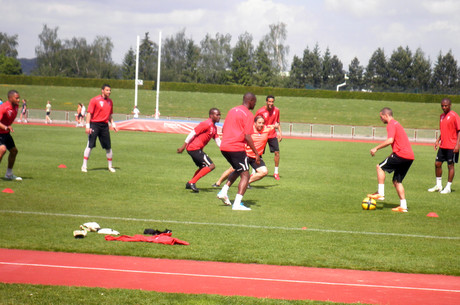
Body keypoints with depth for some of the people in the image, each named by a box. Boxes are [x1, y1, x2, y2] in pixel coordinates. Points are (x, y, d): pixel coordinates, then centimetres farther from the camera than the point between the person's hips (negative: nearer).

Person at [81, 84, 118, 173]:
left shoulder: (110, 102, 12)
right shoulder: (94, 100, -6)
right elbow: (89, 113, -8)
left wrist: (113, 124, 10)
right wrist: (88, 126, -16)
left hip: (104, 126, 5)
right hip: (94, 124, -5)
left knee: (108, 147, 5)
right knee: (90, 146, -5)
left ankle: (110, 166, 17)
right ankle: (84, 166, 3)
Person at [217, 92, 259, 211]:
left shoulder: (232, 110, 16)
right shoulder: (248, 115, -8)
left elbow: (223, 130, 21)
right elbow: (247, 136, -14)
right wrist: (256, 153, -10)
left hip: (224, 147, 8)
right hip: (237, 148, -8)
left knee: (238, 170, 27)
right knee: (245, 175, -1)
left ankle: (224, 191, 14)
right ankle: (237, 204, -11)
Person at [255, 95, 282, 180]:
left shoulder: (276, 110, -3)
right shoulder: (260, 111, -14)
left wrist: (280, 133, 4)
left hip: (272, 135, 3)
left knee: (277, 152, -5)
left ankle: (276, 172, 7)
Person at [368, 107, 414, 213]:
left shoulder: (391, 125, -7)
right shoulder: (396, 123, 25)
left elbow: (390, 140, -22)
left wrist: (376, 148, -15)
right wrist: (394, 154, 27)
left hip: (401, 155, -9)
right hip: (410, 157, 9)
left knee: (380, 167, 0)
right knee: (397, 181, 13)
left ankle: (381, 193, -5)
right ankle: (403, 206, 8)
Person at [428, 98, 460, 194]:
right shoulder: (442, 116, 13)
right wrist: (438, 140, 15)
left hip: (452, 146, -8)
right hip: (442, 146, 8)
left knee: (450, 165, 0)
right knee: (437, 163, 7)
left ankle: (448, 188, 6)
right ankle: (438, 186, 19)